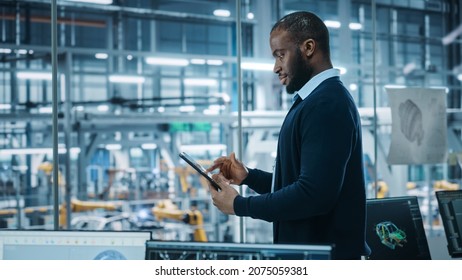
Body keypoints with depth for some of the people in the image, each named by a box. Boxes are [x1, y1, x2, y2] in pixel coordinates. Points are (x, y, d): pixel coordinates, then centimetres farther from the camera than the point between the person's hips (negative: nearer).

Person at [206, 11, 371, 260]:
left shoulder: (326, 104, -18)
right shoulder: (320, 100, 14)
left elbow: (314, 194, -26)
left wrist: (238, 205, -16)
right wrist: (248, 176, 6)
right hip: (307, 251, 10)